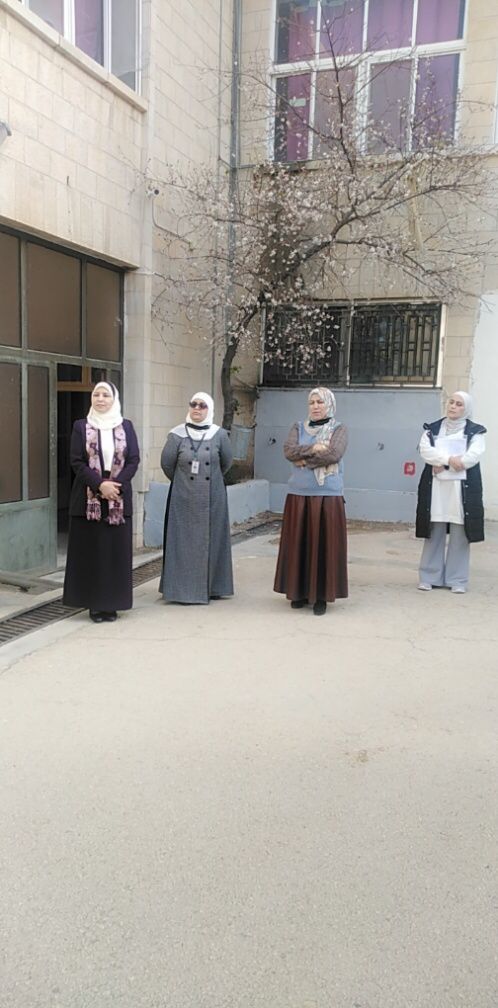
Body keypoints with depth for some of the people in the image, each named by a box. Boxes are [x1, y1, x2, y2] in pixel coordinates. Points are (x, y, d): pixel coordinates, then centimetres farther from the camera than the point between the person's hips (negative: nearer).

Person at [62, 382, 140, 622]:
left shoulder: (126, 426, 7)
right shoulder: (81, 426, 4)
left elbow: (134, 460, 1)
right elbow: (76, 462, -3)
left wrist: (117, 484, -14)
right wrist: (100, 484, -16)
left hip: (119, 497, 1)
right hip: (89, 498, -1)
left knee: (116, 550, 2)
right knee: (91, 550, 1)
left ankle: (111, 603, 11)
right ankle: (94, 604, 9)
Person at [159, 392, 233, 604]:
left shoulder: (219, 435, 0)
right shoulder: (177, 435, -3)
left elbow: (226, 463, 11)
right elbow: (166, 463, 4)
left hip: (212, 498, 1)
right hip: (183, 499, -1)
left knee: (211, 539, 6)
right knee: (184, 541, 3)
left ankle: (211, 587, 16)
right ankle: (183, 588, 9)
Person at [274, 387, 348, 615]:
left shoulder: (339, 429, 3)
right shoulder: (298, 427, 11)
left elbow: (333, 454, -15)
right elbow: (289, 451, -6)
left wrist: (304, 458, -9)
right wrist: (313, 448, -15)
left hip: (328, 496, -3)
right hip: (299, 495, 3)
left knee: (324, 544, -1)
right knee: (299, 543, 5)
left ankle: (321, 596, 6)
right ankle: (299, 591, 16)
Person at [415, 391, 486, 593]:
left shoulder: (475, 431, 6)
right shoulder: (432, 429, 12)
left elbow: (473, 456, -10)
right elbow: (426, 451, -5)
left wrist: (442, 465, -12)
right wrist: (449, 459, -19)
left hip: (463, 488, -1)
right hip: (435, 486, 1)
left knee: (460, 534, -2)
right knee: (434, 533, 2)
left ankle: (457, 580, 5)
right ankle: (429, 577, 8)